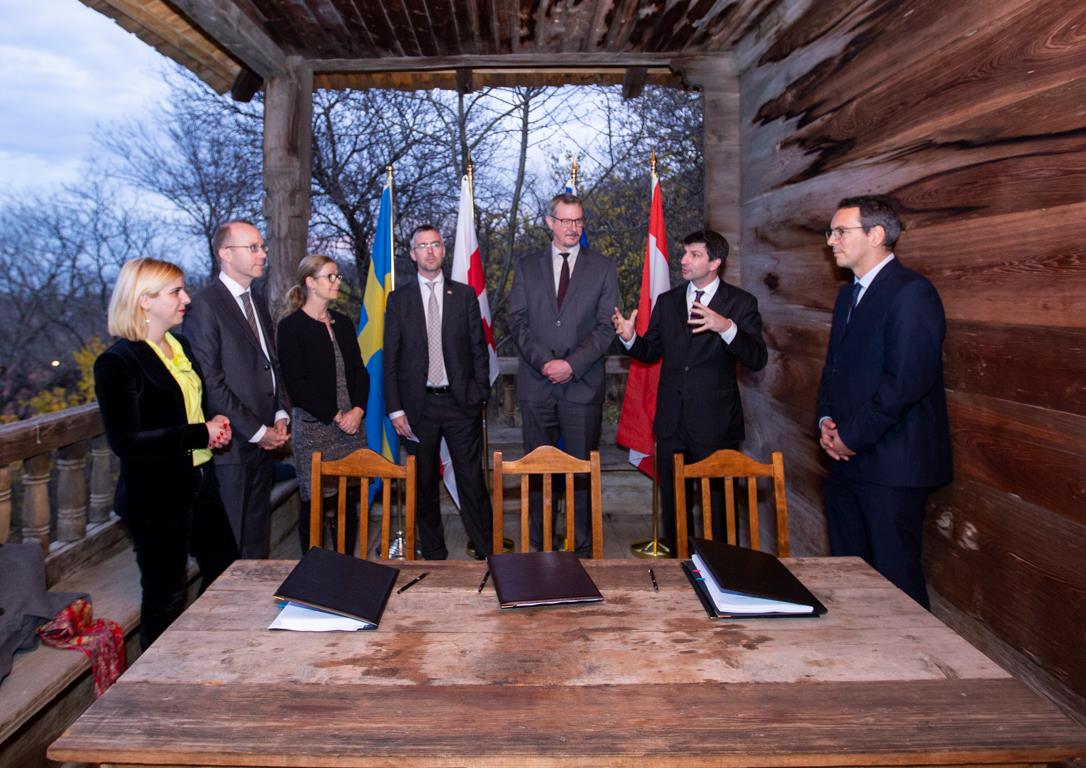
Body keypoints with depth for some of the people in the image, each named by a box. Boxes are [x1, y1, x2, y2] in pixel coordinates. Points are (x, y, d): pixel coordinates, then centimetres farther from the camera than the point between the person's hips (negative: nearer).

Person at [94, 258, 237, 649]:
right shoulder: (117, 363, -15)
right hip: (157, 495, -8)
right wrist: (200, 434, -21)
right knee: (166, 594, 7)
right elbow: (126, 441, -21)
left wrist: (215, 423, 1)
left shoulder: (181, 346, 9)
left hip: (199, 482, 8)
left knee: (226, 571, 16)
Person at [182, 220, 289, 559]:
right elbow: (211, 382, -16)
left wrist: (280, 415, 6)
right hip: (231, 443, -8)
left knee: (258, 540, 15)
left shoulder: (258, 303, 15)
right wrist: (257, 430, -13)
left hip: (264, 440, 8)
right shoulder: (205, 305, -12)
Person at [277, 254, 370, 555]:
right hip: (313, 427, -5)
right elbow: (296, 384, -9)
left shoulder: (343, 323, 15)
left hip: (352, 423, 5)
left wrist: (358, 409, -3)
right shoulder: (291, 326, -3)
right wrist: (335, 416, -12)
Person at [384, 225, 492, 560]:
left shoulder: (464, 294, 6)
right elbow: (390, 359, 3)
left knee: (472, 482, 2)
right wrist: (395, 409, -3)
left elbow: (479, 349, 6)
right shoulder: (398, 299, 5)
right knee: (424, 484, 10)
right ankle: (433, 554, 24)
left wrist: (480, 395, -1)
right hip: (418, 404, 1)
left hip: (461, 403, 0)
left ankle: (486, 553, 13)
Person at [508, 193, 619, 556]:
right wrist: (544, 361, -10)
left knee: (582, 469, 2)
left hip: (583, 385, -1)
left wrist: (573, 364, -11)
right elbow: (517, 321, 4)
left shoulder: (603, 268, 8)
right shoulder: (527, 267, 12)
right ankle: (539, 546, 16)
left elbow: (605, 326, 1)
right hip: (536, 383, 1)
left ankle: (582, 548, 13)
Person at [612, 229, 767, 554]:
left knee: (718, 508, 6)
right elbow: (651, 352, 12)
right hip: (672, 421, 4)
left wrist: (726, 327, -32)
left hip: (716, 422, -4)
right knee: (672, 504, 16)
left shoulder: (740, 303, -4)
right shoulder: (667, 301, 9)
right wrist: (629, 337, -9)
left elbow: (757, 359, -15)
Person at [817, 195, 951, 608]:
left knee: (894, 575, 2)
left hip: (890, 462, -8)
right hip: (847, 459, 9)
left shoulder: (911, 292, -13)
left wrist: (850, 436, -14)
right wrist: (826, 421, 4)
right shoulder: (849, 294, 16)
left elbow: (908, 380, -20)